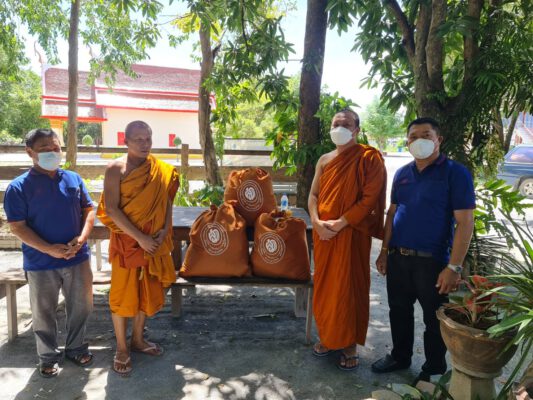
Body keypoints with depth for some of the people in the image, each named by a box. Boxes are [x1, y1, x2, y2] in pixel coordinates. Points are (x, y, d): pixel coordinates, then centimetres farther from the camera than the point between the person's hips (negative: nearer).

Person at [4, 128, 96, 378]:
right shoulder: (19, 187, -9)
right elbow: (17, 226, -10)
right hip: (40, 263, -3)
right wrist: (49, 249, -20)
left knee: (81, 306, 15)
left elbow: (89, 210, 6)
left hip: (77, 258, 3)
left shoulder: (73, 179, 2)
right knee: (44, 313, 13)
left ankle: (76, 347, 37)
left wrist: (81, 239, -10)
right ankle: (48, 356, 34)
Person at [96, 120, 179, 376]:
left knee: (148, 291, 14)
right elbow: (111, 209, -15)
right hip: (126, 240, -4)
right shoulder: (116, 169, -10)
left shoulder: (161, 170, 4)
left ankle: (138, 339, 33)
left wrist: (164, 230, -7)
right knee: (123, 293, 5)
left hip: (154, 242, 5)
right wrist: (139, 237, -19)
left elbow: (167, 202, 9)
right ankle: (121, 348, 21)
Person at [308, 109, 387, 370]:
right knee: (324, 285, 13)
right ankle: (328, 336, 30)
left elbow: (370, 198, -13)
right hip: (323, 234, 6)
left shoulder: (369, 158, -7)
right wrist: (316, 222, -8)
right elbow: (313, 195, 10)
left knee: (349, 287, 2)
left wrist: (340, 223, -18)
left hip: (352, 234, -5)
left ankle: (350, 344, 19)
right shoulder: (324, 160, 11)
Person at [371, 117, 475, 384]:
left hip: (432, 261, -5)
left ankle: (434, 370, 31)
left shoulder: (455, 173, -10)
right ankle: (400, 356, 38)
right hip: (398, 258, 5)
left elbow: (465, 222, -13)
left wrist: (454, 266, -17)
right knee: (399, 311, 18)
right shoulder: (402, 174, 8)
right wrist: (385, 250, 10)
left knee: (434, 319, 11)